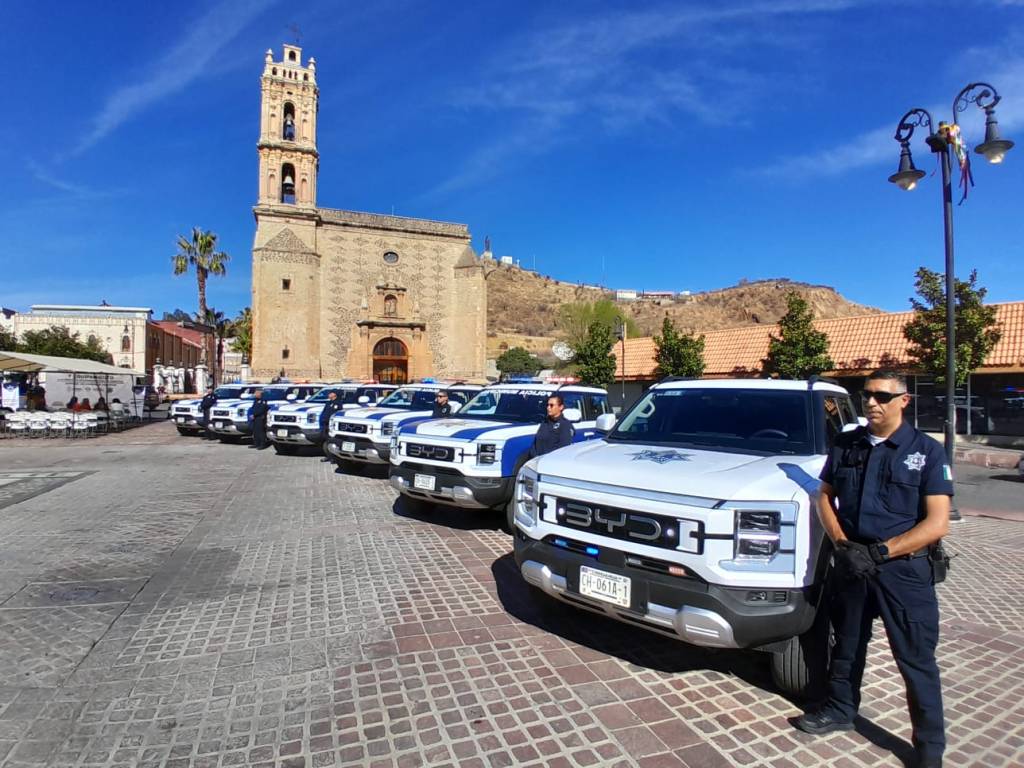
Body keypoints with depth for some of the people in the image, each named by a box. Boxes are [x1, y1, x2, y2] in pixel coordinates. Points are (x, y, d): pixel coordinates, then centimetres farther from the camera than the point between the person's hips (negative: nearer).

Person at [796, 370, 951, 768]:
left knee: (916, 660, 7)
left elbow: (937, 524, -12)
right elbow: (824, 496, 10)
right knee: (847, 644, 19)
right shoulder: (846, 445, 3)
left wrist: (880, 552, -20)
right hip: (849, 563, 4)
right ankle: (840, 709, 38)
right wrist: (841, 542, -6)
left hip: (903, 569, -4)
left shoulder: (927, 451, -8)